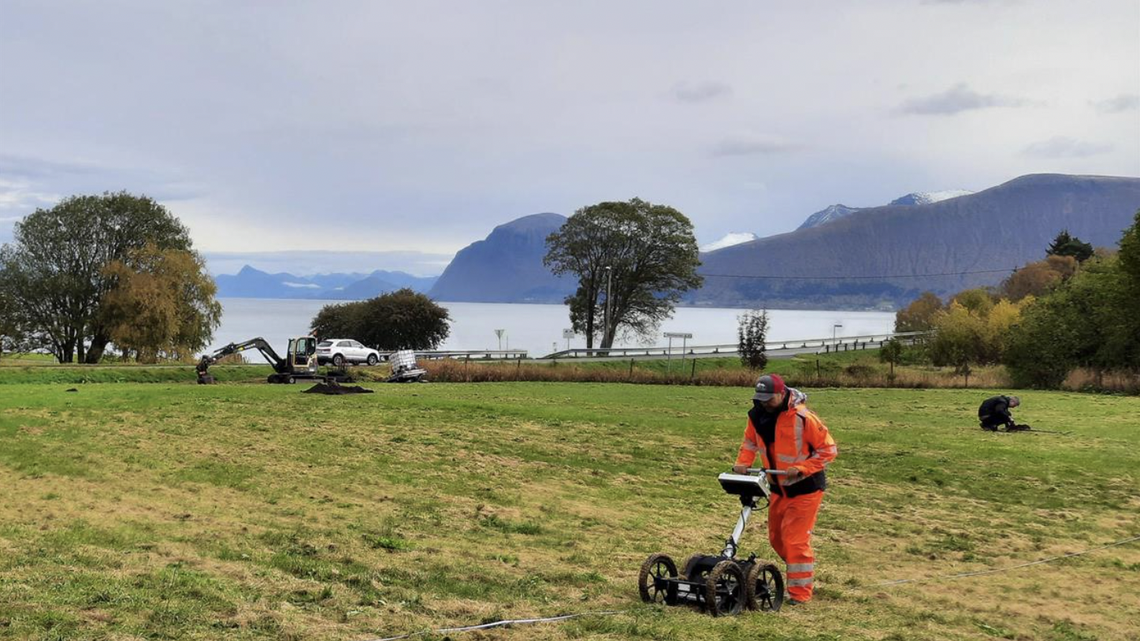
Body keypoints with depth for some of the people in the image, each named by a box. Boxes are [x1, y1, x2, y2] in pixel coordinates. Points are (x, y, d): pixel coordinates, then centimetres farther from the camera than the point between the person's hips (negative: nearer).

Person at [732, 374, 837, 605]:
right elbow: (750, 441, 11)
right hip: (778, 488, 7)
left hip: (805, 488, -7)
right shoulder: (757, 415, -5)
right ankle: (800, 573, 36)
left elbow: (828, 449, -18)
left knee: (795, 539, -9)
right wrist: (743, 463, -8)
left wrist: (801, 468, -26)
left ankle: (800, 592, 2)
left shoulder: (802, 417, -24)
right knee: (776, 538, 14)